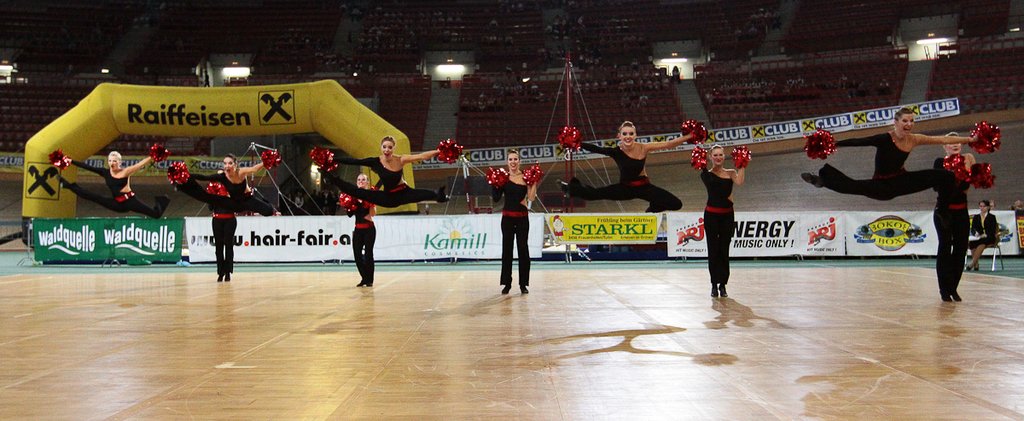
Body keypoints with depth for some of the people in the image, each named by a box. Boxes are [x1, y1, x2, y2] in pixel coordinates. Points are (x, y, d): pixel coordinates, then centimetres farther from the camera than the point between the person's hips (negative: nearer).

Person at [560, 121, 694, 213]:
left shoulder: (643, 148, -18)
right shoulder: (616, 152, -18)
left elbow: (668, 144, -18)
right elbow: (596, 149, -25)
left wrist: (689, 137, -23)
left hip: (644, 187, 1)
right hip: (625, 188, -1)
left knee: (676, 204, -11)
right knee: (594, 194, -10)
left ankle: (652, 210, 21)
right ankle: (573, 188, 25)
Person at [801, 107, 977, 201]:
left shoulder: (914, 140, -6)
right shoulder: (884, 139, -22)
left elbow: (943, 139, 1)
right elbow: (857, 142, -31)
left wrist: (969, 139, 5)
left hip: (901, 181, 6)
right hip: (882, 187, -6)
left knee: (942, 176, 1)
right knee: (851, 186, -37)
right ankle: (821, 179, -26)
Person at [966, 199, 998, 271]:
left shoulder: (992, 217, 10)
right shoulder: (976, 217, 19)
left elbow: (993, 230, 0)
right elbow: (972, 229, 9)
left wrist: (985, 235, -19)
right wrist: (975, 233, -14)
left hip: (989, 238, -3)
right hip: (978, 238, 3)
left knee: (982, 243, -39)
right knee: (971, 243, -35)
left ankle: (972, 263, -45)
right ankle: (975, 265, -33)